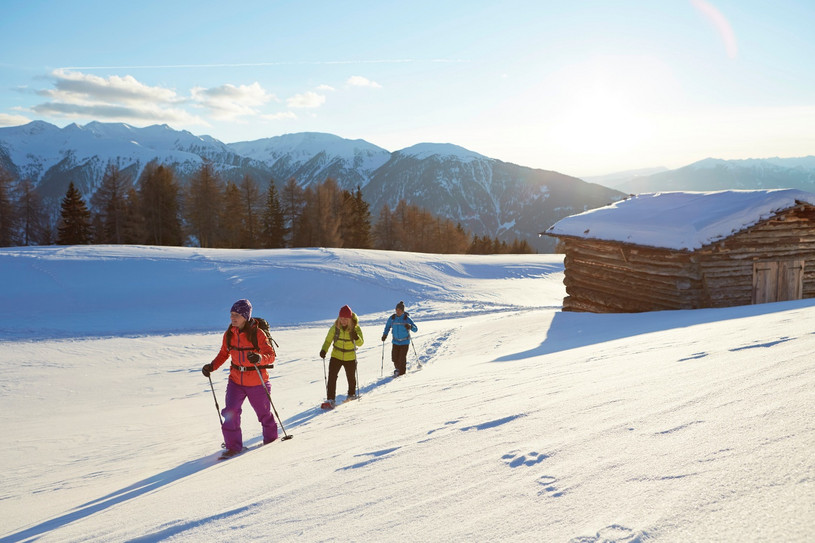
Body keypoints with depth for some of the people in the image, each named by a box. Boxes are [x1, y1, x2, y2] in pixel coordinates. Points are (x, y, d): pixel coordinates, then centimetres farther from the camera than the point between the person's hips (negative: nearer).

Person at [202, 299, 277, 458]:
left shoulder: (257, 333, -16)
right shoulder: (229, 334, -1)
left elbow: (271, 355, -19)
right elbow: (224, 353, 12)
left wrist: (259, 358, -40)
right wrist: (211, 366, -3)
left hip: (257, 382, -4)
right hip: (236, 380, 4)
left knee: (263, 412, 12)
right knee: (230, 412, -10)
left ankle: (270, 437, 38)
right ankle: (233, 445, 3)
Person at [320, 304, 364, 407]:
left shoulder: (356, 328, -15)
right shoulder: (335, 327, -11)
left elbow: (360, 343, -18)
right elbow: (328, 340, 1)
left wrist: (356, 337, -38)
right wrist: (324, 350, -14)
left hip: (350, 358, 0)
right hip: (336, 356, 0)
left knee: (351, 377, 15)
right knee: (332, 377, -13)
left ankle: (352, 394, 42)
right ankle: (330, 399, -8)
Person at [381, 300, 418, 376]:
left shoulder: (407, 318, -12)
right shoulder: (392, 318, -2)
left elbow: (416, 329, -12)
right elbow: (388, 326, 16)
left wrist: (410, 326, -32)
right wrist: (385, 334, 2)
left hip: (405, 342, -3)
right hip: (396, 342, 3)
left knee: (402, 358, -10)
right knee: (394, 358, 2)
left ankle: (402, 372, 10)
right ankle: (398, 368, 32)